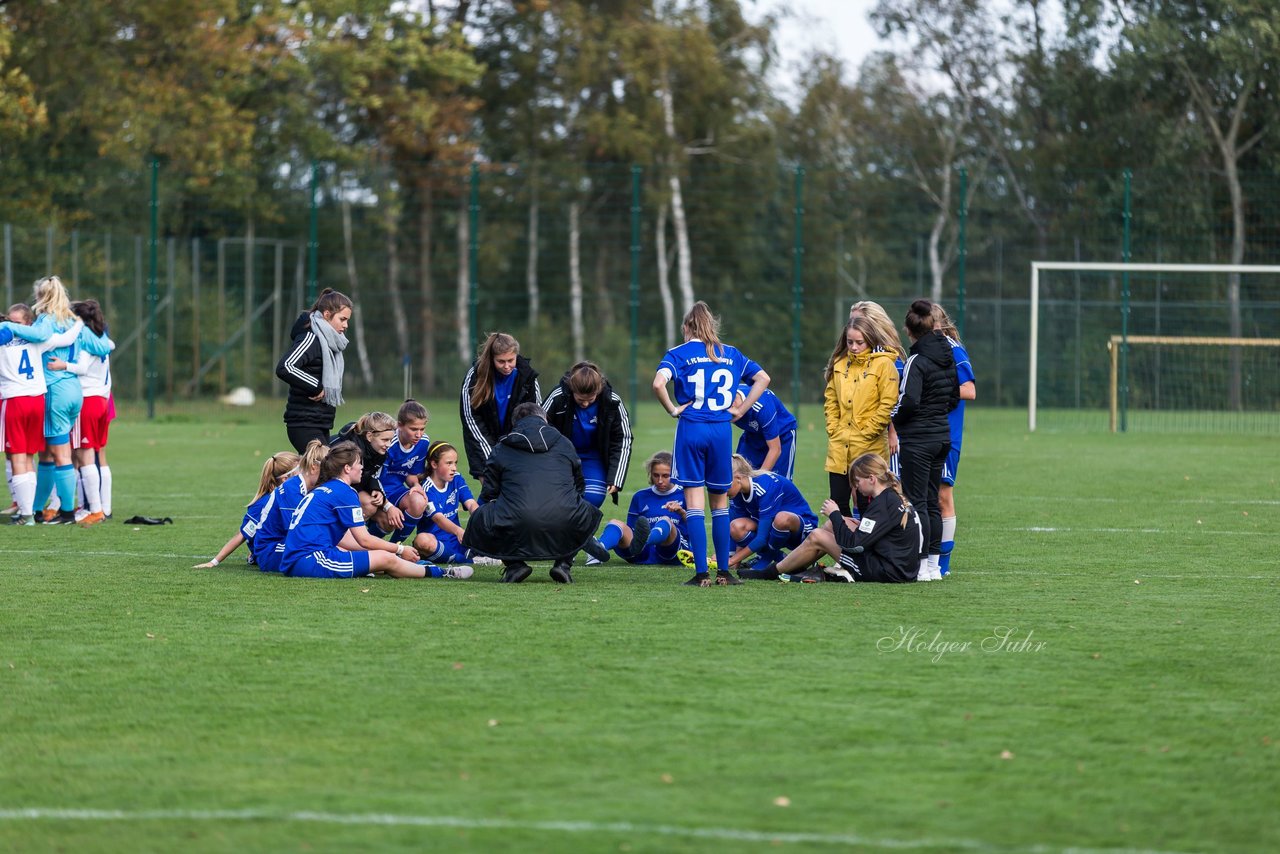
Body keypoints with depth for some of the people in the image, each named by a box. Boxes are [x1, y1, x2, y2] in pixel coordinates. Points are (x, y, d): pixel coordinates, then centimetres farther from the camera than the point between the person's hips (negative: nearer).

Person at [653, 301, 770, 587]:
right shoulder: (731, 354, 11)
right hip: (722, 432, 3)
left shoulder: (678, 354, 0)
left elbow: (658, 383, -17)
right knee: (720, 502, 13)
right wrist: (740, 410, 10)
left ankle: (701, 573, -6)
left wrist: (673, 410, -4)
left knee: (695, 503, -1)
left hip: (691, 428, -3)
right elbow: (763, 378, 12)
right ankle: (724, 572, 12)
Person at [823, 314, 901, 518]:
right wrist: (833, 429, 5)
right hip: (839, 447, 5)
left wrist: (867, 433, -11)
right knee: (838, 502, 6)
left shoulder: (883, 364, -6)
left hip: (870, 447, -5)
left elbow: (887, 404, -10)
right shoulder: (840, 363, 11)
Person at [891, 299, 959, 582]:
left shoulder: (917, 361, -15)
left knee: (916, 502, -3)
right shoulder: (947, 357, 9)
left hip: (917, 439, -8)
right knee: (932, 502, 14)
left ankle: (922, 566, -4)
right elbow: (955, 397, 17)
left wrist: (891, 419, -5)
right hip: (942, 436, 8)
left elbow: (908, 401, -22)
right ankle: (934, 564, 16)